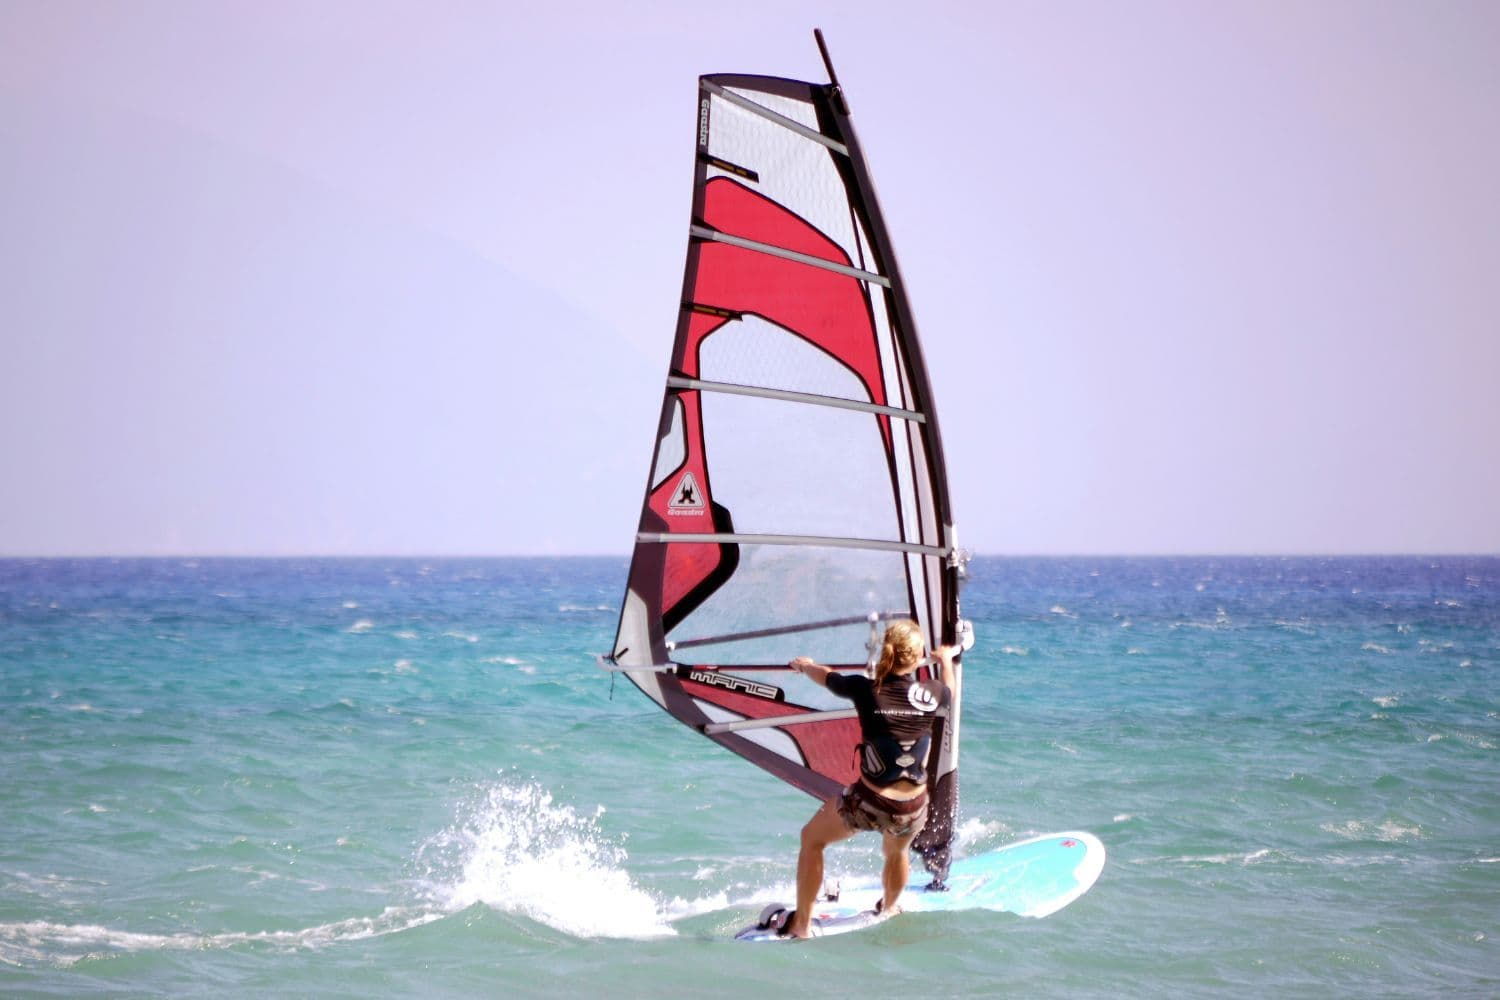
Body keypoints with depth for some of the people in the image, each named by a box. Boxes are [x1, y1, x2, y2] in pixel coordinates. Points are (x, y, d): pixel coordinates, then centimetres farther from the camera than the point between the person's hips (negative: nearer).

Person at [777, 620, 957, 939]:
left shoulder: (866, 690, -14)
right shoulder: (932, 694, -9)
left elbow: (825, 676, 8)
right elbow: (949, 690, 18)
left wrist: (805, 665, 31)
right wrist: (946, 660, 40)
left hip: (868, 803, -2)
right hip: (912, 811, 3)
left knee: (812, 838, 25)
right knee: (896, 851, 38)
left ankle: (801, 925, 25)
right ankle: (888, 909, 61)